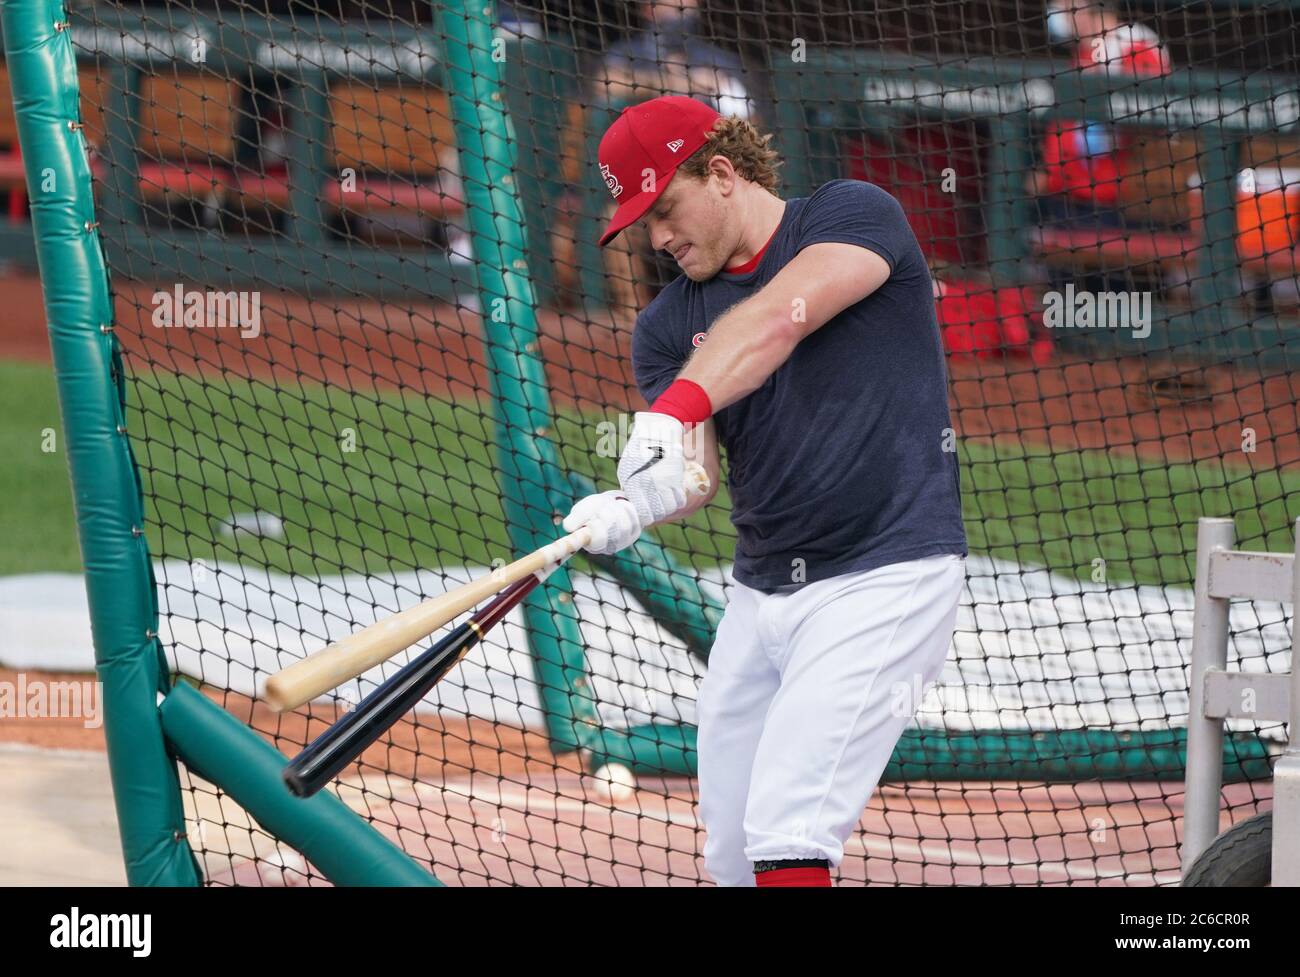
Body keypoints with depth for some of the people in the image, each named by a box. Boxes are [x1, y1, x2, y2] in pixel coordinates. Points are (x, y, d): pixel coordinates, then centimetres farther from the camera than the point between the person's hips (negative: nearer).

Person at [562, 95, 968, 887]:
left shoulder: (856, 215, -6)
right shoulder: (669, 324, 10)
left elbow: (779, 319, -27)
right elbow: (696, 471, -6)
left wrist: (676, 408, -43)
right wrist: (629, 511, -30)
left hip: (886, 577, -7)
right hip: (761, 593, 7)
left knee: (787, 837, -19)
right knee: (732, 852, 8)